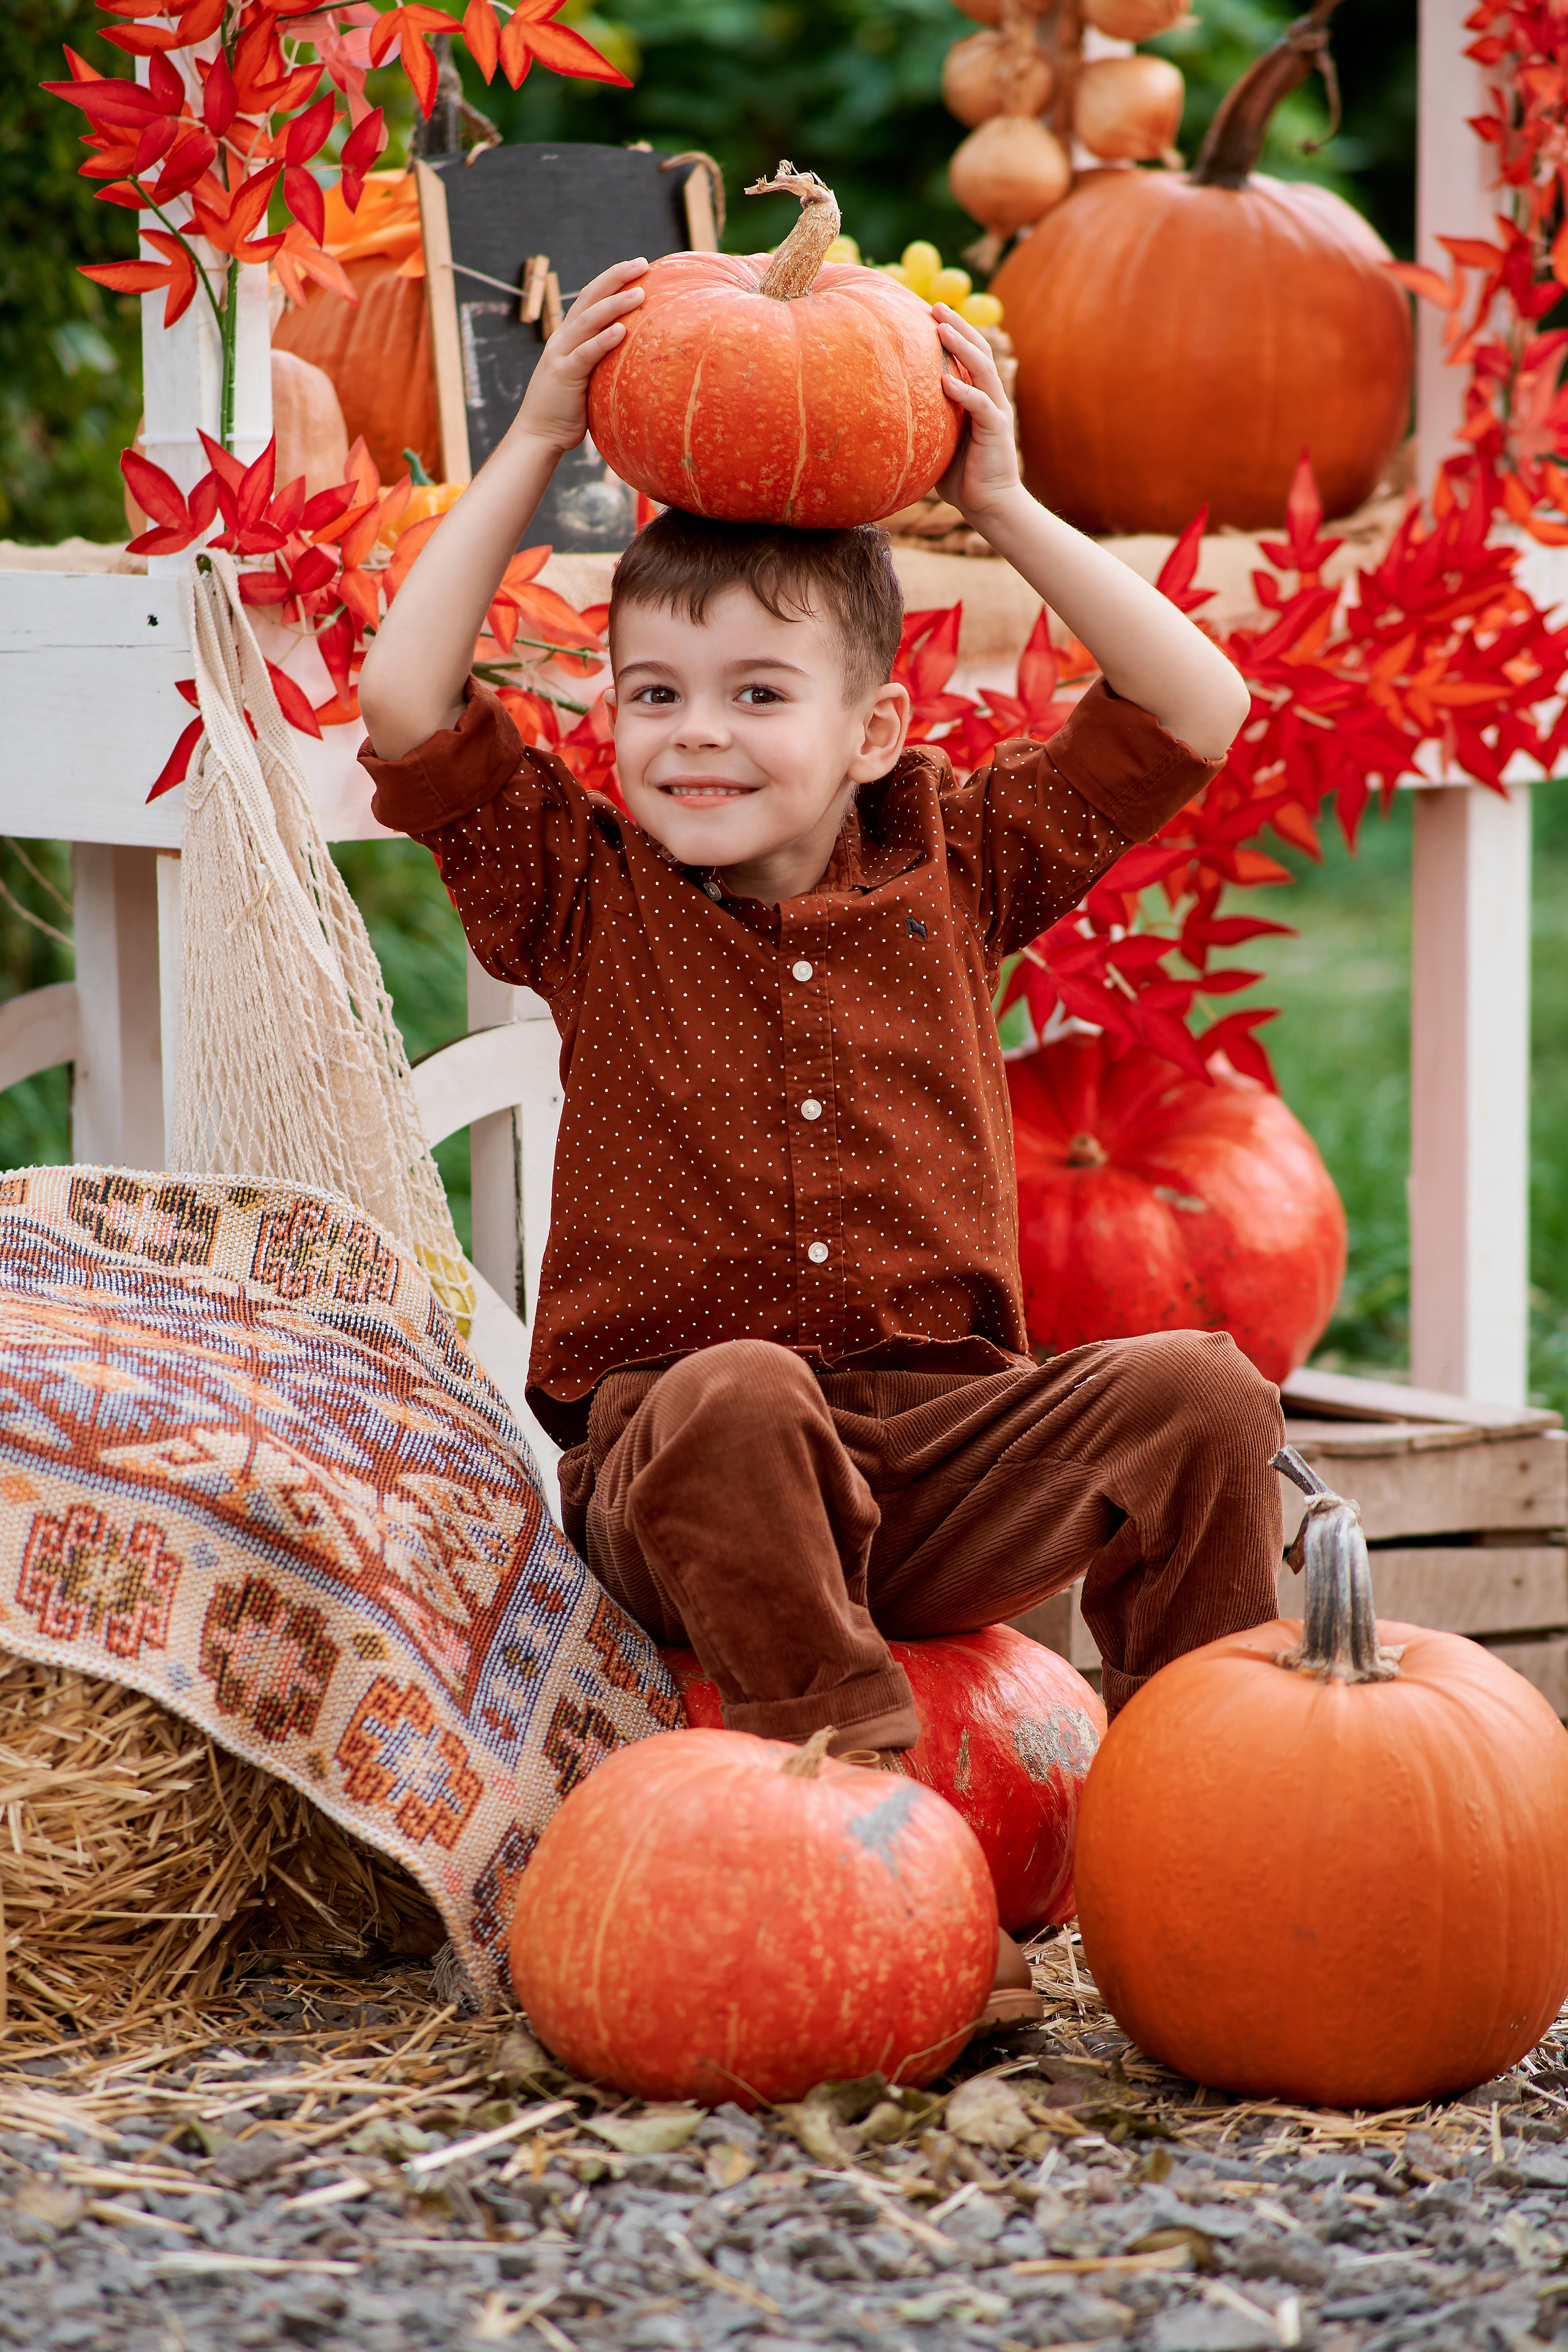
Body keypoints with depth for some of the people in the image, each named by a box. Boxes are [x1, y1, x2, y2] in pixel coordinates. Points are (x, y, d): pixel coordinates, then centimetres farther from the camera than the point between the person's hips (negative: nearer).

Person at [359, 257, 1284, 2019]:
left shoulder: (956, 868, 12)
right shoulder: (588, 897, 8)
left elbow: (1194, 713, 8)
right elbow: (404, 705, -4)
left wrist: (1002, 505, 4)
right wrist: (532, 448, 0)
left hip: (948, 1448, 2)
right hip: (667, 1469, -2)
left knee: (1199, 1390, -24)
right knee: (737, 1392, -38)